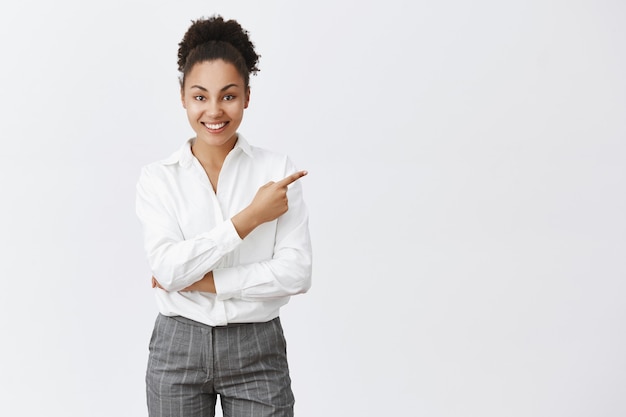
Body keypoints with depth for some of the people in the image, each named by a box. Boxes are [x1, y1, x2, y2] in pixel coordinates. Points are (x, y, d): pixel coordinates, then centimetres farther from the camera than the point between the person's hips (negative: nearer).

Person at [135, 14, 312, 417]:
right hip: (178, 349, 1)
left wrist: (202, 280, -13)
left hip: (257, 351, 0)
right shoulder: (158, 177, -1)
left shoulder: (279, 170, -2)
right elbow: (168, 269, -14)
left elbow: (296, 271, -11)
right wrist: (250, 218, -16)